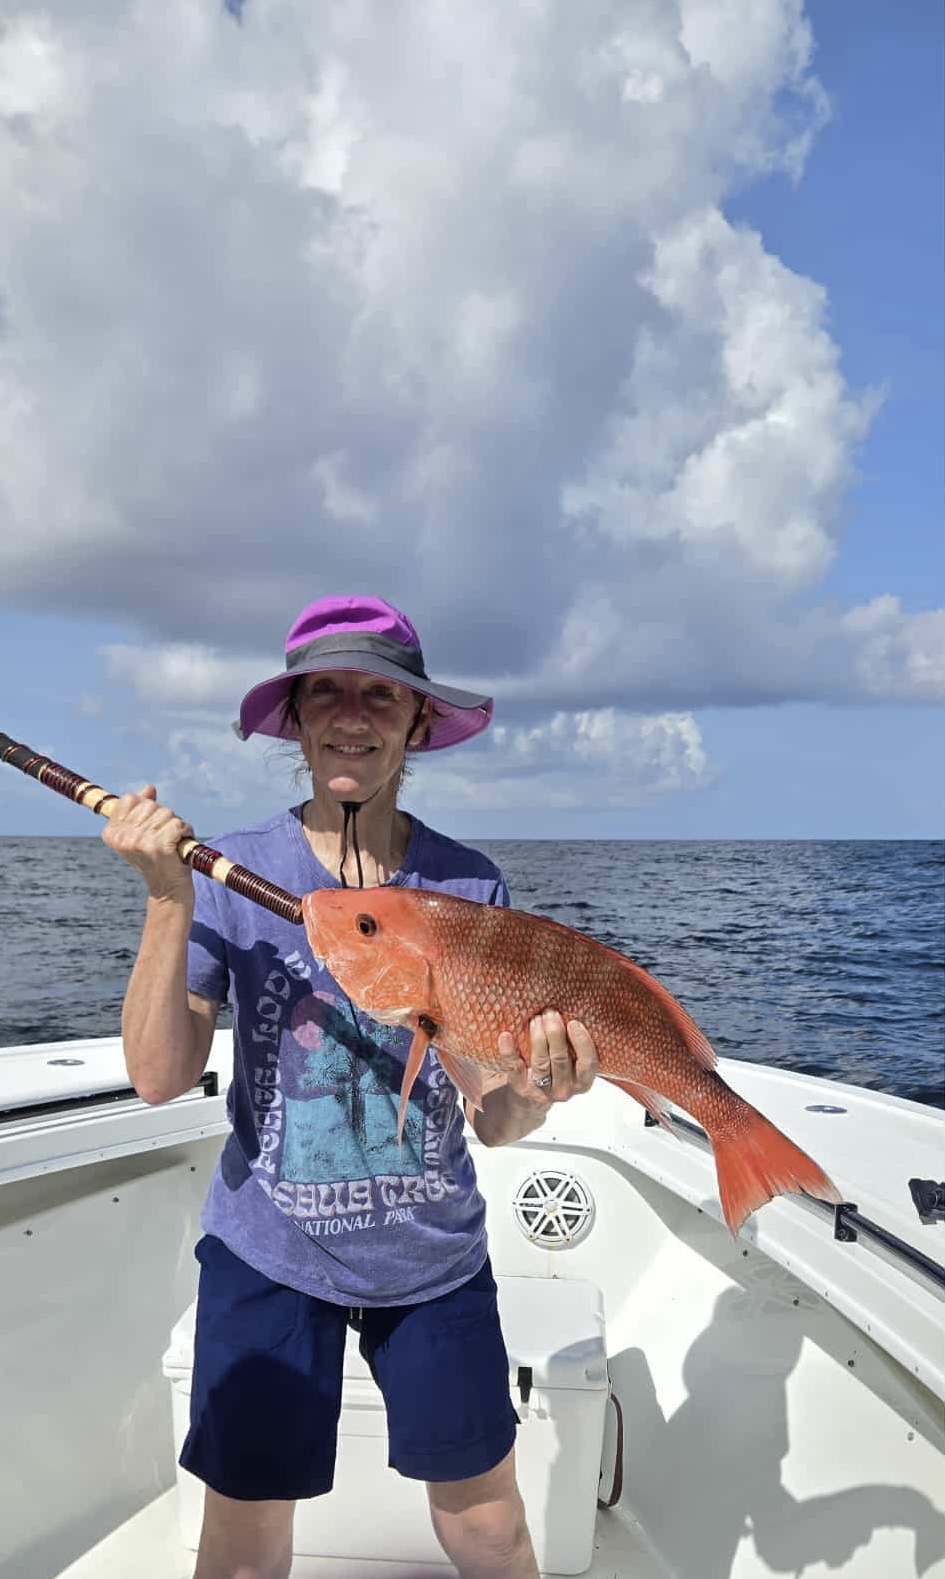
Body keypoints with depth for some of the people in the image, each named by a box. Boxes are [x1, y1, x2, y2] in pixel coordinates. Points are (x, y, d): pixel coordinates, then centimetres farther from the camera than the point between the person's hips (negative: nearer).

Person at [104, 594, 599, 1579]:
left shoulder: (470, 886, -8)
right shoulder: (233, 872, -9)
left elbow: (492, 1124, -6)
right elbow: (159, 1079, -16)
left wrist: (534, 1094, -29)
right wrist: (170, 901, -26)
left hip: (435, 1260, 1)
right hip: (266, 1252, 0)